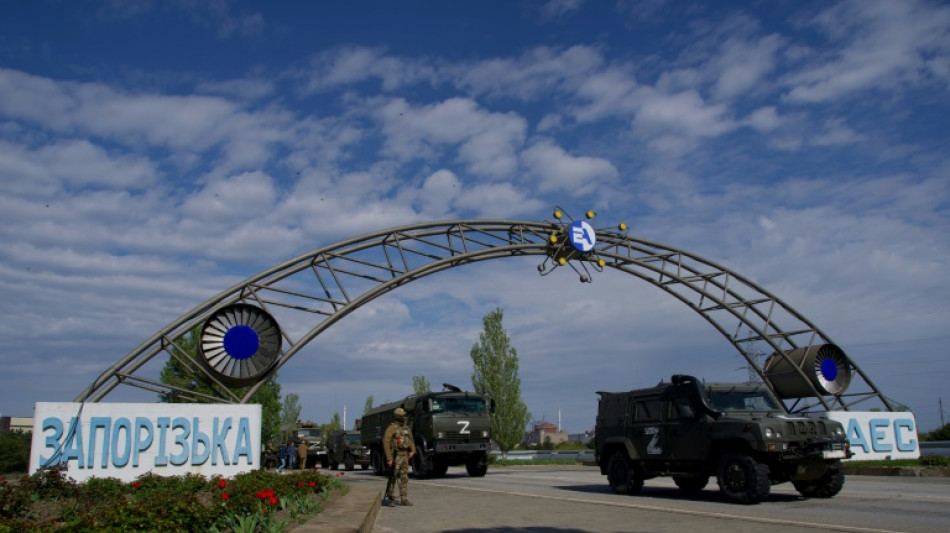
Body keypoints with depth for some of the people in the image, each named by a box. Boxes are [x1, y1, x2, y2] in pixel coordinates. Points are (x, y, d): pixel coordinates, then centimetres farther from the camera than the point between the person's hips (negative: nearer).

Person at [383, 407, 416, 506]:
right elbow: (386, 443, -12)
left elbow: (411, 441, 24)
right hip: (395, 456, -6)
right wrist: (389, 458, -17)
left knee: (404, 478, 5)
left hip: (405, 456, 6)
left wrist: (412, 451, 5)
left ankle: (404, 499, 8)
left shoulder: (407, 428, 13)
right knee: (393, 478, -2)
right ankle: (391, 499, 7)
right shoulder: (391, 428, -8)